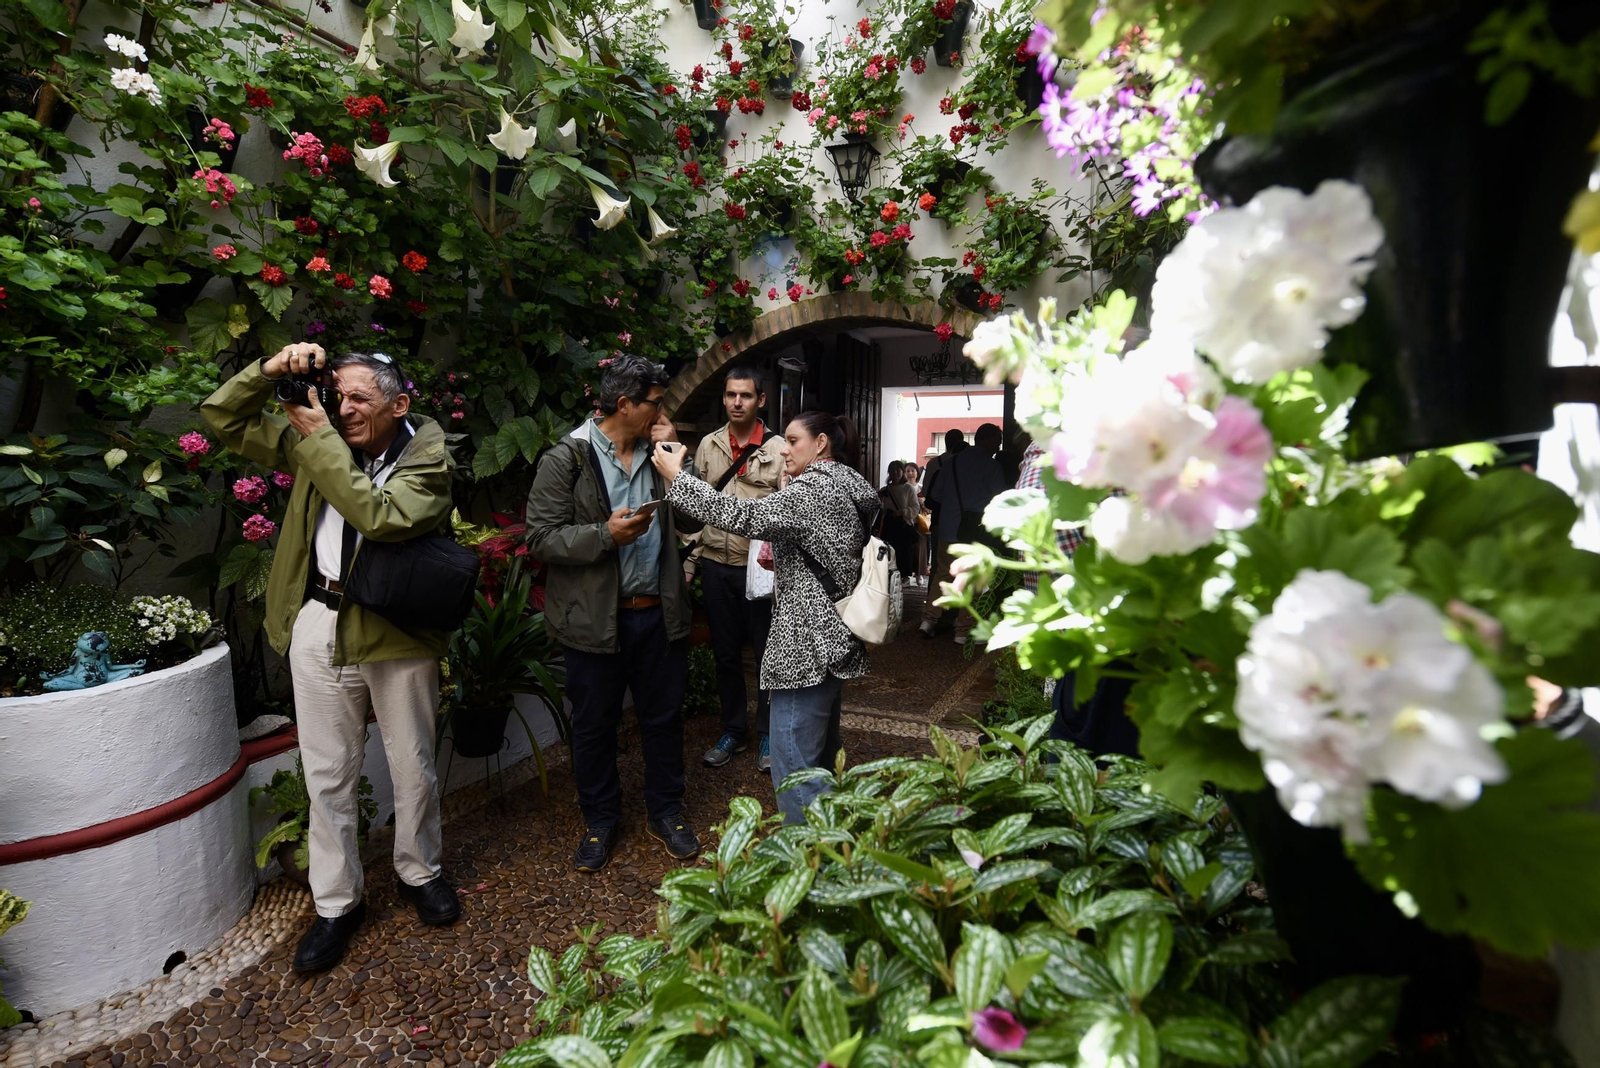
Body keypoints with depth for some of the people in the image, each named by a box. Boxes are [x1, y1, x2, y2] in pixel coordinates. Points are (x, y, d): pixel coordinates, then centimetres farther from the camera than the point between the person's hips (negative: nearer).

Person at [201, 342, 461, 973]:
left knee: (413, 767, 12)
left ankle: (418, 872, 36)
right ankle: (336, 902, 29)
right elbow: (222, 418, 11)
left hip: (399, 634, -3)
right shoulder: (314, 442, 6)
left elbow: (380, 515, -26)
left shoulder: (427, 459, -9)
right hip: (319, 627, 4)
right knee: (328, 775, 12)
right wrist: (271, 369, -5)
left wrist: (320, 438, -22)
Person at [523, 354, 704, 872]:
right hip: (596, 618, -4)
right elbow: (541, 537, -11)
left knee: (664, 717, 15)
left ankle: (665, 811, 35)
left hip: (658, 613, 4)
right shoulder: (567, 457, -8)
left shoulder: (658, 452, 7)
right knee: (594, 724, 13)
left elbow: (692, 520, 3)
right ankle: (601, 821, 34)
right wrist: (606, 534, -23)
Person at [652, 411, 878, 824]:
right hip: (834, 642, 11)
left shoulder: (816, 489, -16)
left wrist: (677, 477, -19)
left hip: (806, 647, -11)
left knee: (794, 767, -3)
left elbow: (744, 517, -26)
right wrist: (782, 561, 10)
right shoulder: (844, 489, 15)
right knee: (821, 759, 22)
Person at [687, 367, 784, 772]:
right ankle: (733, 731, 31)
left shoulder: (777, 449, -5)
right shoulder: (708, 445, 7)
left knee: (768, 652, 8)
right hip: (716, 566, 4)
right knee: (726, 654, 15)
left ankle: (768, 734, 26)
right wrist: (691, 560, 7)